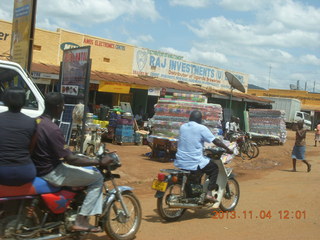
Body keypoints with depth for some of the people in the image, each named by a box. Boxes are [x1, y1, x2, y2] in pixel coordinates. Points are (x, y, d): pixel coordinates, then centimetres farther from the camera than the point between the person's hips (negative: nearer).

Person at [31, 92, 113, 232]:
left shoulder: (36, 122, 3)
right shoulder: (52, 129, -25)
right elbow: (70, 159, -25)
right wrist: (99, 162, -19)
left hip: (39, 167, 10)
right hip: (51, 173, -10)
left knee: (87, 169, 24)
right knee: (97, 178, -5)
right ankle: (81, 220, -3)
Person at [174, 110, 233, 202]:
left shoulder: (182, 127, 7)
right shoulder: (201, 128, -9)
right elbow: (216, 141, -8)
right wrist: (227, 149, 7)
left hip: (180, 162, 6)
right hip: (194, 163, -6)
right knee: (215, 168, 15)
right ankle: (209, 193, 4)